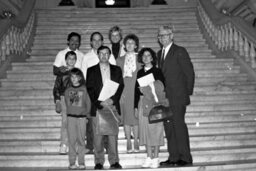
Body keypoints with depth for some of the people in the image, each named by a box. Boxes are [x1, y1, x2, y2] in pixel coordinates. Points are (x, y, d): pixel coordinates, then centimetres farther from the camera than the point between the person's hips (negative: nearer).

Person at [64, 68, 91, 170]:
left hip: (82, 117, -1)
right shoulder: (68, 90, 7)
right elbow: (67, 103, 11)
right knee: (72, 140, 1)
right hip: (71, 116, 1)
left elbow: (88, 103, 5)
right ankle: (72, 163, 6)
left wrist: (87, 114, 1)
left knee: (81, 140, 1)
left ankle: (81, 162, 7)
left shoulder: (84, 89, 3)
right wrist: (71, 112, 3)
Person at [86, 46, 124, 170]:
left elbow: (120, 87, 8)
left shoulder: (117, 70, 15)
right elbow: (90, 89, 2)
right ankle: (99, 162, 6)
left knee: (113, 135, -1)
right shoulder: (91, 70, 10)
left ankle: (114, 161, 6)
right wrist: (99, 102, -10)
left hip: (113, 106, 1)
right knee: (98, 136, -2)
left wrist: (112, 100, -8)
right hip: (97, 107, -1)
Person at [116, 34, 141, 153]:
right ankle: (128, 142, 7)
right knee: (126, 116, 0)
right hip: (124, 91, 1)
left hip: (137, 90, -1)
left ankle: (136, 141, 5)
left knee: (136, 115, -4)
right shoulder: (120, 60, 14)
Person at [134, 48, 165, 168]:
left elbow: (162, 88, -3)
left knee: (155, 129, -3)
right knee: (145, 130, 3)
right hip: (142, 103, 4)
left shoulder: (157, 71, 2)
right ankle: (149, 158, 11)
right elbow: (136, 89, 13)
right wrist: (136, 106, 8)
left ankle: (155, 158, 4)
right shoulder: (140, 73, 13)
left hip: (155, 104, -4)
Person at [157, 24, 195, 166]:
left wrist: (188, 92, -5)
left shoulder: (180, 51, -5)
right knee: (168, 127, 7)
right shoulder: (160, 53, 17)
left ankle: (185, 157, 3)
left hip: (178, 97, -7)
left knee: (179, 125, -6)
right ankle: (173, 157, 14)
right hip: (165, 97, 7)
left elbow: (189, 73, -6)